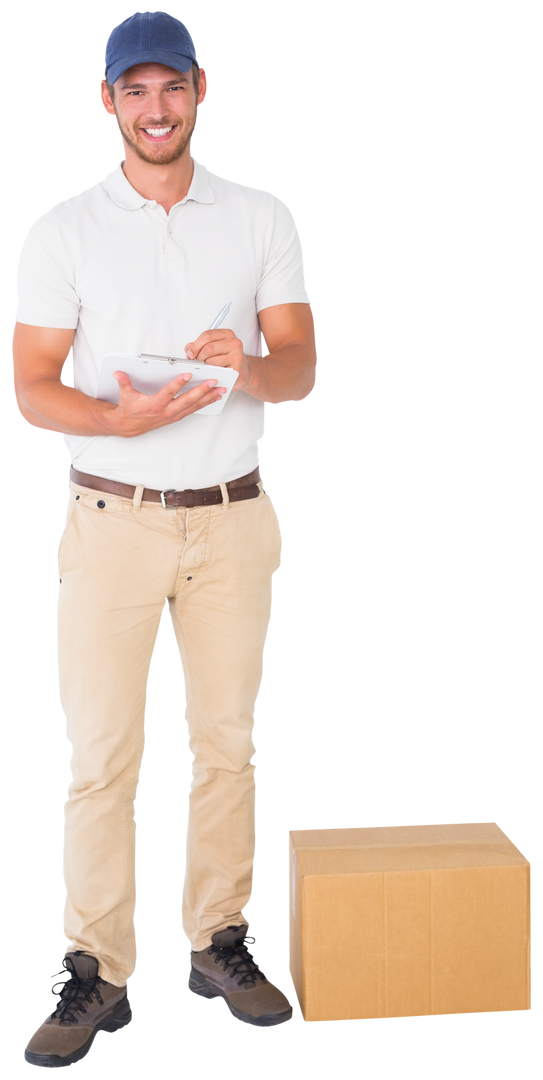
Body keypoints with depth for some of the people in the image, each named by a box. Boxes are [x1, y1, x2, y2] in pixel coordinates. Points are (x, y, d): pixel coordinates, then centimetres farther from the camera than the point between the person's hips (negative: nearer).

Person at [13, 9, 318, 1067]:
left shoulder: (263, 218, 5)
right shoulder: (62, 231, 0)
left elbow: (302, 371, -1)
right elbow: (31, 389, -3)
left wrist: (247, 364, -24)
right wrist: (122, 417, -22)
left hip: (233, 521, 2)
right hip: (112, 521, -2)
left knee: (228, 741, 10)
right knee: (102, 755, -2)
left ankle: (220, 943, 24)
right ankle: (96, 972, 9)